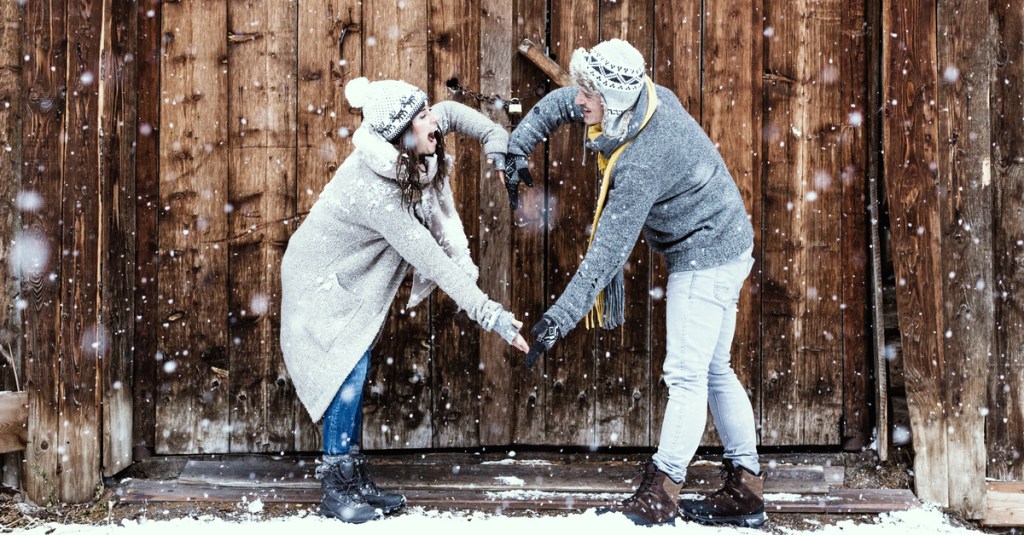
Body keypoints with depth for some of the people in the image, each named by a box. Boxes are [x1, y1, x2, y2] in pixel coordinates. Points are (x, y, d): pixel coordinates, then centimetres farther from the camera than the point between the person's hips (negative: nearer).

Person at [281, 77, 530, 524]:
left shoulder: (406, 154, -13)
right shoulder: (373, 190, -36)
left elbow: (453, 113, 7)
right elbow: (432, 260, -38)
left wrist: (497, 142, -8)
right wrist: (490, 314, -37)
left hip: (352, 280, 8)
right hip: (320, 281, -8)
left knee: (354, 373, 10)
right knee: (346, 372, -11)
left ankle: (354, 480, 19)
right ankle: (336, 491, 1)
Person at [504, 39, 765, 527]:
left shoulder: (642, 162, -32)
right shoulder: (642, 97, -7)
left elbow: (607, 252, -32)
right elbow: (558, 104, 11)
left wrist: (561, 317, -30)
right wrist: (516, 149, 5)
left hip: (707, 257, -10)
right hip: (720, 249, 10)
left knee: (685, 375, -7)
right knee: (713, 370, 14)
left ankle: (659, 496, -2)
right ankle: (745, 490, 22)